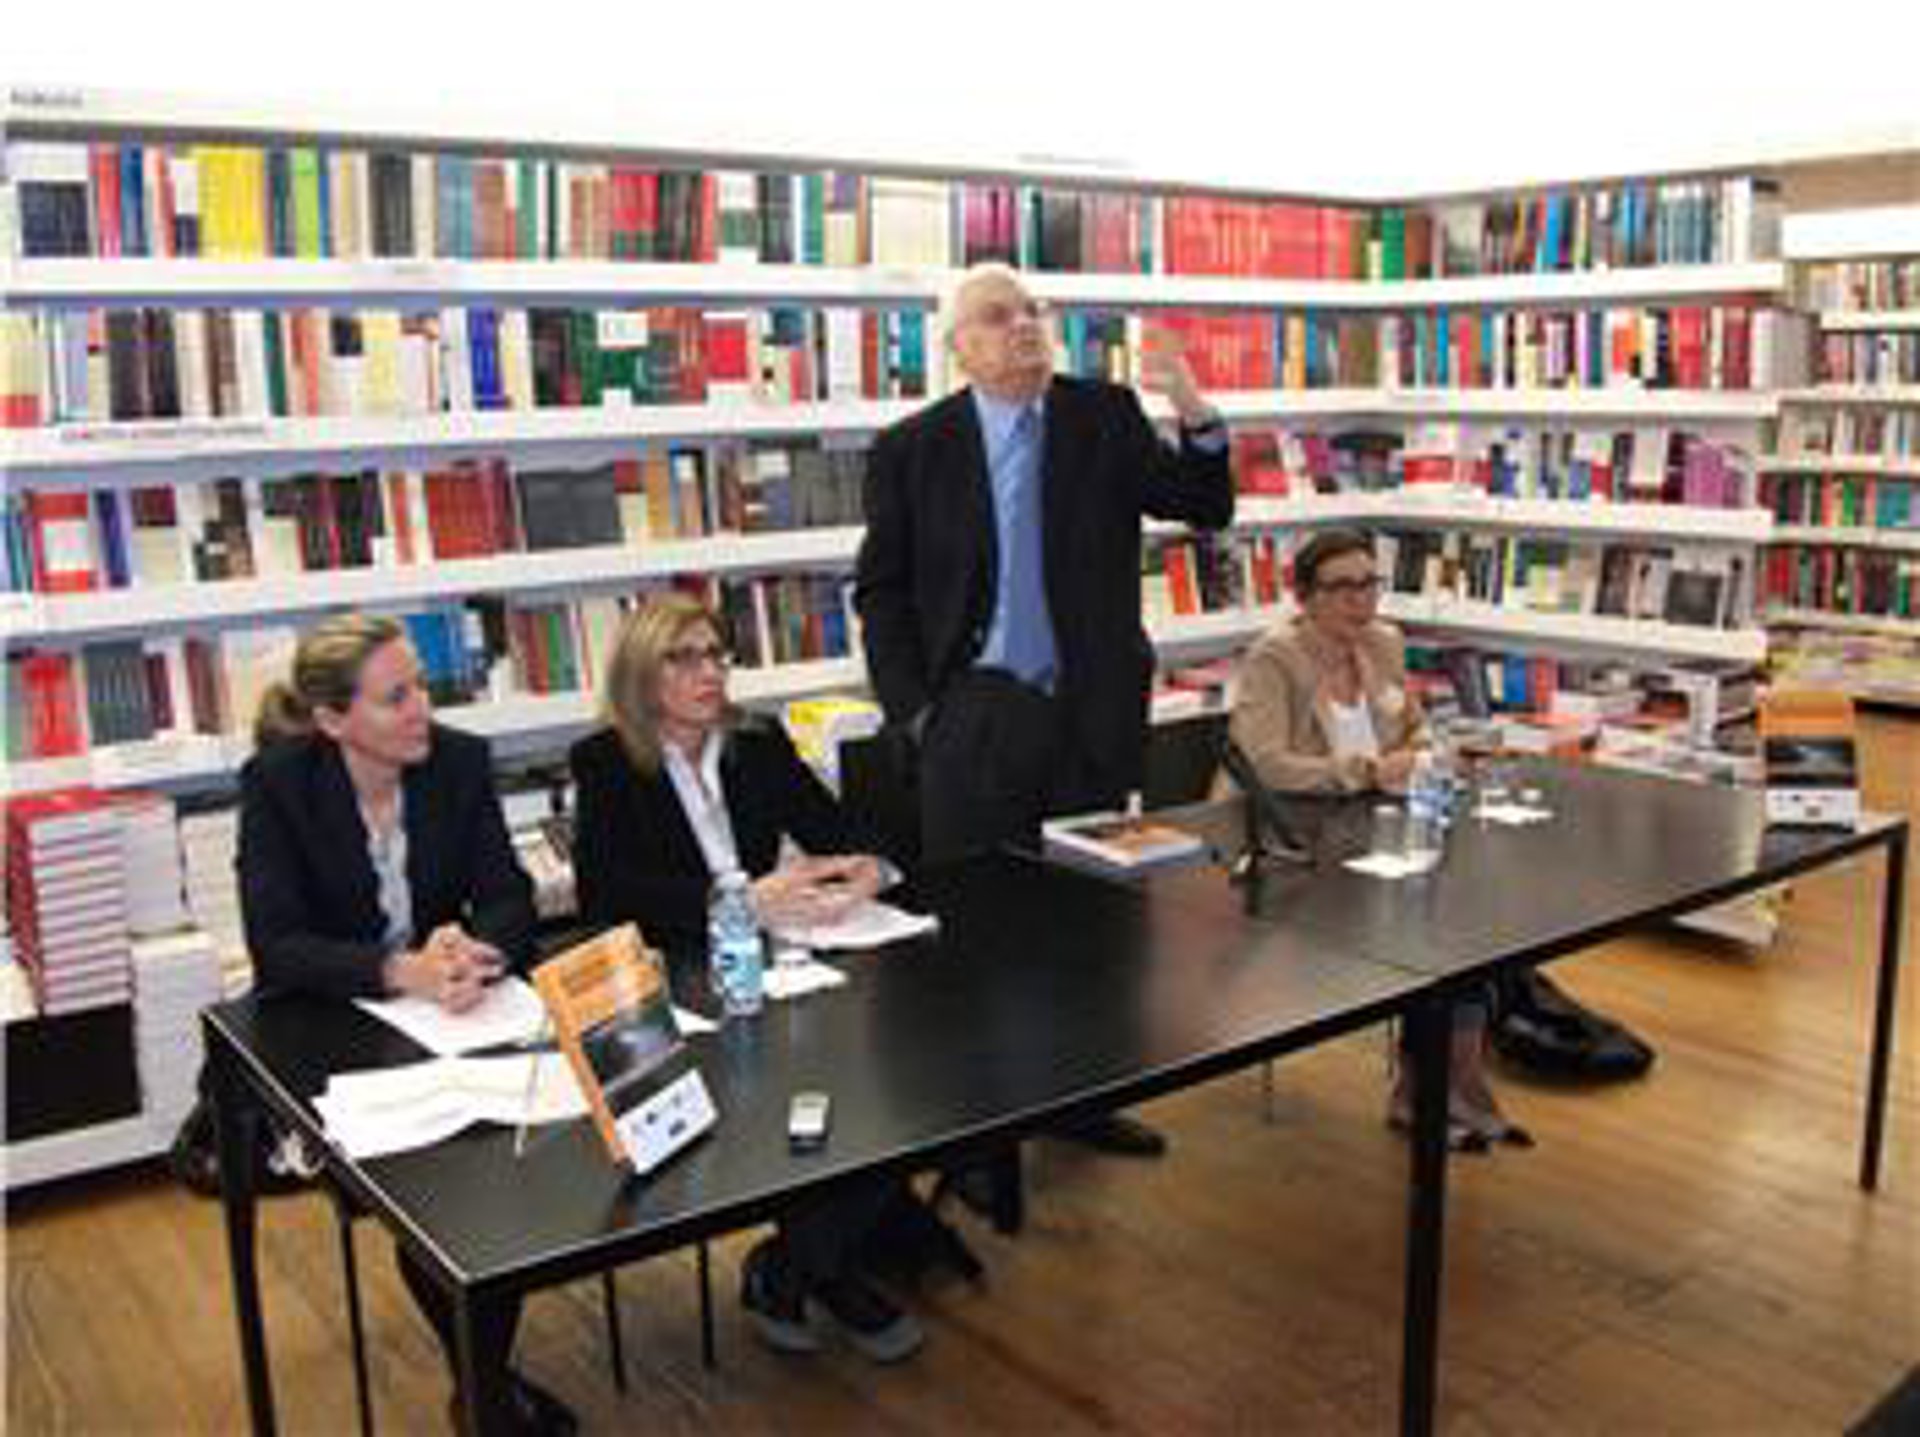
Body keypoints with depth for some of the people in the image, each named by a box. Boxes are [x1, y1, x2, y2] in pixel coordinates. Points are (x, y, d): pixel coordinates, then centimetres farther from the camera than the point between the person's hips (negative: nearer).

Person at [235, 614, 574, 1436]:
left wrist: (476, 953, -32)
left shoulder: (461, 761, -6)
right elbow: (277, 946, -20)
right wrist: (404, 973, -36)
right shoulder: (277, 783, -14)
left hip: (455, 1006, 3)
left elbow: (509, 899, -9)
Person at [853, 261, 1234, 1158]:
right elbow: (880, 592, 3)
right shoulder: (914, 449, -1)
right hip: (975, 715, -2)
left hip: (1093, 713, 2)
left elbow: (1203, 509, -1)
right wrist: (911, 709, -5)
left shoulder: (1105, 417, 3)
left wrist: (1194, 415, -18)